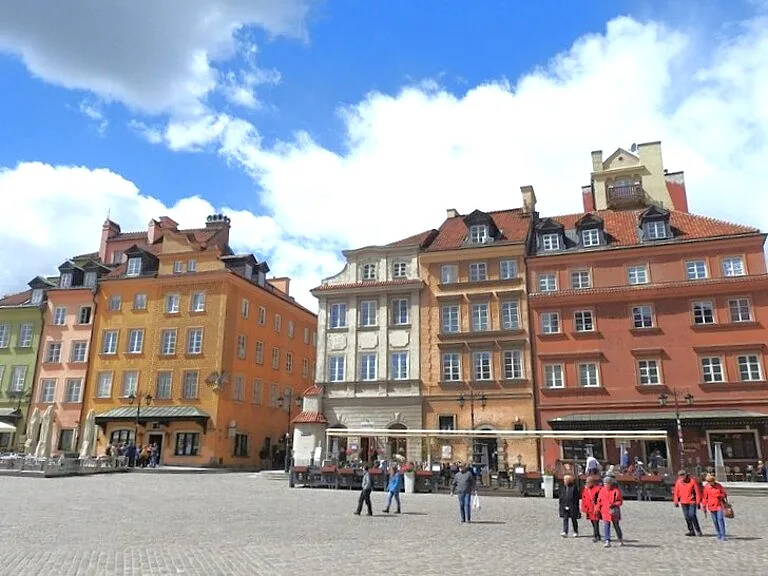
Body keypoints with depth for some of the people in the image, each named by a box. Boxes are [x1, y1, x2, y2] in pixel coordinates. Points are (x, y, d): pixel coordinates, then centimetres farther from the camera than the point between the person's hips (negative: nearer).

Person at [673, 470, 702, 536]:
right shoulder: (678, 482, 4)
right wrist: (676, 502, 7)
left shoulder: (693, 481, -8)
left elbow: (698, 492, -6)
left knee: (692, 515, -14)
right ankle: (691, 531, 14)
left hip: (692, 502, -4)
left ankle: (698, 530, 0)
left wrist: (698, 502, -9)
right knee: (687, 517, 5)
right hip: (683, 502, 4)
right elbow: (676, 492, 11)